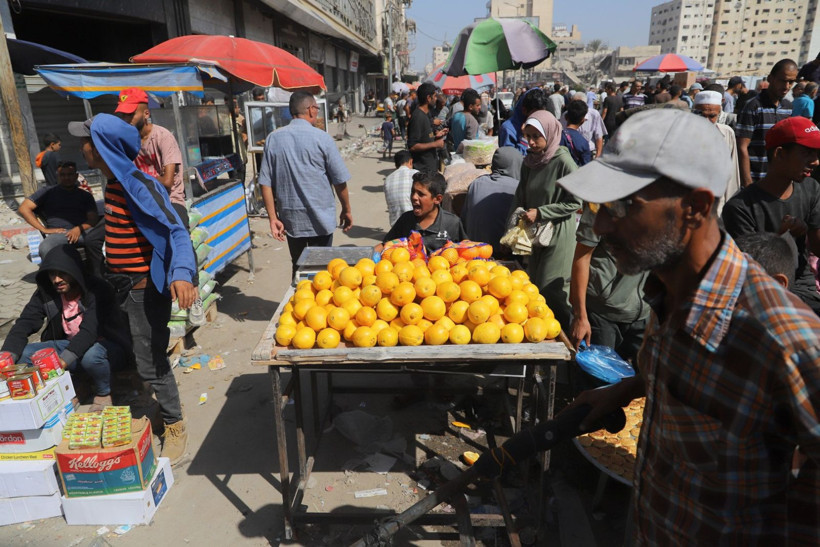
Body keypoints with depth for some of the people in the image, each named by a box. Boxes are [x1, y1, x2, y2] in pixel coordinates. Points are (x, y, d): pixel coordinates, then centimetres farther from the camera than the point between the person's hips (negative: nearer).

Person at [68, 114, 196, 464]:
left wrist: (182, 273, -47)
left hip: (146, 288, -9)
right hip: (120, 285, 9)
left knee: (151, 364, -1)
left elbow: (176, 231, -31)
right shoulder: (113, 182, 7)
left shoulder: (140, 186, -21)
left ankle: (175, 428, 17)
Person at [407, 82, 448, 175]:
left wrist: (436, 135, 9)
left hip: (430, 166, 10)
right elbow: (412, 146, -23)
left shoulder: (426, 114, 13)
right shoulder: (418, 117, -18)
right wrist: (435, 144, -20)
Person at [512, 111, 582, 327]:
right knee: (532, 286, 11)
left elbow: (574, 203, -12)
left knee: (552, 289, -3)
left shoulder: (564, 162, -13)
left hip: (558, 233, -6)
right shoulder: (529, 161, 6)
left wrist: (540, 213, -14)